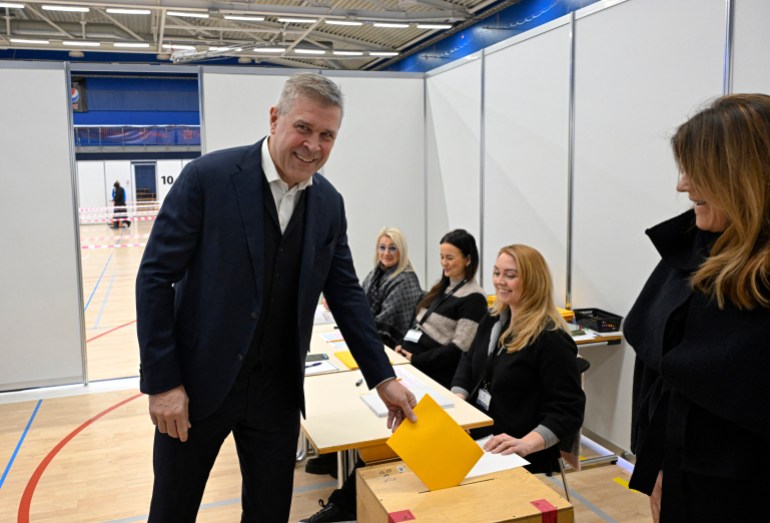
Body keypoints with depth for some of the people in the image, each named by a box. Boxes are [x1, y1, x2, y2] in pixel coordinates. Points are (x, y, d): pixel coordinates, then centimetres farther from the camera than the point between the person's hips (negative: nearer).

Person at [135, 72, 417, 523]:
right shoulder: (209, 176, -14)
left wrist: (383, 377, 4)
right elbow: (155, 277, -11)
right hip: (199, 381, -3)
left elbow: (345, 292, 7)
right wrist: (162, 382, -13)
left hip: (277, 391, 4)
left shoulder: (329, 203, 0)